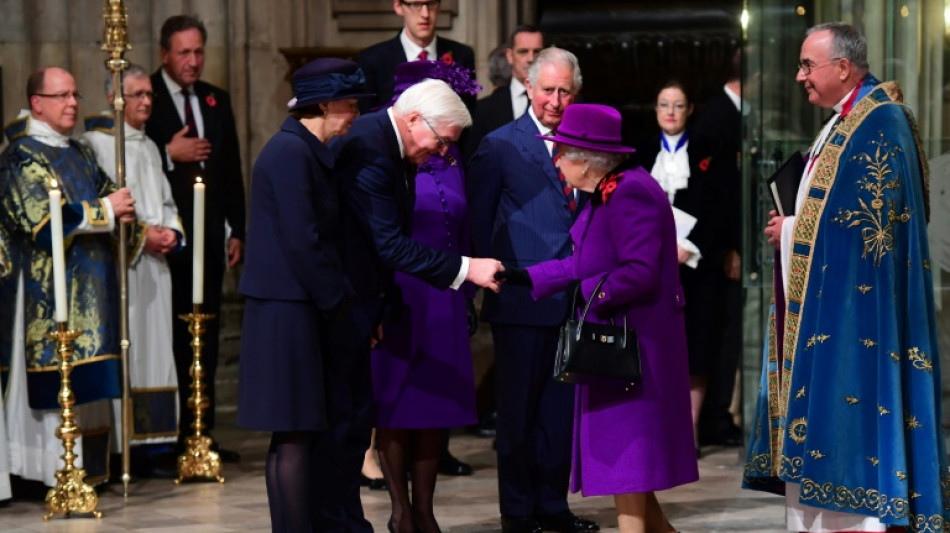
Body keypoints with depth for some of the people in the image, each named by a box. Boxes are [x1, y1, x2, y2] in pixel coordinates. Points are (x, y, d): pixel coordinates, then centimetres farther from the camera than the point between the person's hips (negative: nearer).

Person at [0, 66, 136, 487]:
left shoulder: (79, 154, 18)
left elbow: (105, 193, 22)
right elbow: (43, 220, -18)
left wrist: (119, 210, -2)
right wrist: (105, 211, -14)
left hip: (90, 288, 8)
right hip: (50, 290, -8)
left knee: (88, 382, 7)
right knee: (61, 377, -10)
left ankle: (89, 467, 11)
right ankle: (60, 472, -8)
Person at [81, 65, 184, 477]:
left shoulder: (149, 147, 20)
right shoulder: (95, 141, -4)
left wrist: (171, 232, 2)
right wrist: (141, 233, -14)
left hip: (154, 262, 8)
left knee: (155, 350, 5)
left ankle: (154, 447, 7)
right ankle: (118, 450, -8)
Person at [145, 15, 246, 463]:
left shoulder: (216, 100, 14)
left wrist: (237, 229, 11)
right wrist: (169, 154, -18)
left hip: (208, 233, 6)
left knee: (206, 334, 7)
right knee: (169, 334, -5)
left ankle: (201, 432, 12)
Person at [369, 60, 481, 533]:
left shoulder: (452, 160, 11)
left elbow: (462, 235, 14)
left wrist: (466, 299, 11)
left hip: (443, 303, 5)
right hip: (398, 299, -5)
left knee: (437, 407, 7)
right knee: (396, 407, 2)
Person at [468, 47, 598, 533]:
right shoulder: (500, 145, -2)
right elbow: (479, 223, 0)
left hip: (572, 297, 4)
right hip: (522, 300, -4)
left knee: (561, 407, 9)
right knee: (518, 410, 3)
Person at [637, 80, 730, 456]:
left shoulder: (706, 153, 3)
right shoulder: (644, 155, 12)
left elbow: (718, 209, -2)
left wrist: (690, 247, -12)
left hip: (696, 262, -2)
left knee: (696, 348, -3)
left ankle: (690, 430, 2)